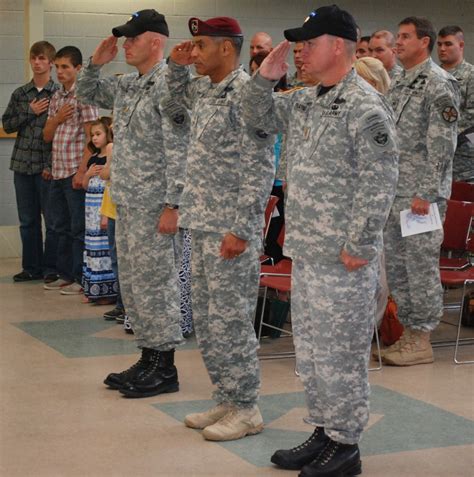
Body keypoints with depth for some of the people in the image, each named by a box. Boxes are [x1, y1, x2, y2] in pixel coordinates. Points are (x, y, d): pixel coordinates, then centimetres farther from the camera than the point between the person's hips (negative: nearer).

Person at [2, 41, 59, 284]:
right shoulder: (20, 94, 10)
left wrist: (53, 166, -13)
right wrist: (30, 113, -7)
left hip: (48, 167, -4)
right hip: (22, 165, 4)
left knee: (52, 220, 0)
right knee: (27, 220, 9)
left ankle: (50, 268, 9)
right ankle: (31, 267, 18)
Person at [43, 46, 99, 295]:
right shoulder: (56, 97, 15)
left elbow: (92, 136, -12)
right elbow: (47, 136, 17)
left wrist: (82, 171, -18)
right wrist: (57, 118, -4)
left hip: (76, 172, -8)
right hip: (58, 172, 8)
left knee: (79, 228, -2)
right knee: (62, 227, 13)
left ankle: (81, 279, 5)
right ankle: (65, 275, 22)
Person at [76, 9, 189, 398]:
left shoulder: (168, 85, -14)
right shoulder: (127, 85, 14)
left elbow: (179, 151, -18)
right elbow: (87, 93, 30)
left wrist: (172, 205, -21)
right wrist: (96, 63, 12)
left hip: (155, 207, -9)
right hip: (128, 204, 9)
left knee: (155, 284, -4)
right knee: (132, 283, 14)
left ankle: (165, 368, 5)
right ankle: (148, 359, 24)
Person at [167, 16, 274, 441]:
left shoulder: (246, 92, -15)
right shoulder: (203, 89, 12)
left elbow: (260, 169, -18)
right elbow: (178, 94, 38)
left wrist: (241, 230, -21)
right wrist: (177, 65, 16)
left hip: (231, 231, -9)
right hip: (201, 226, 9)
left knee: (230, 320, -2)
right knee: (205, 319, 14)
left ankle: (246, 409, 10)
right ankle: (226, 400, 25)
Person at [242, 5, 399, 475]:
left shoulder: (366, 107, -15)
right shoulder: (304, 100, 12)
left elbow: (379, 183, -19)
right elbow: (257, 116, 24)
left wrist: (359, 246, -20)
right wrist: (265, 76, 6)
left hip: (342, 259, -9)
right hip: (305, 251, 9)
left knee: (339, 352, 0)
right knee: (310, 349, 16)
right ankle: (323, 432, 29)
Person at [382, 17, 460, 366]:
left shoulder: (439, 84, -10)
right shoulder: (399, 84, 15)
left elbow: (442, 144, -16)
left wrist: (426, 193, -20)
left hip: (421, 193, -9)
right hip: (393, 192, 9)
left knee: (421, 265, -3)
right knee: (396, 265, 12)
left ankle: (422, 340, 5)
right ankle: (409, 332, 21)